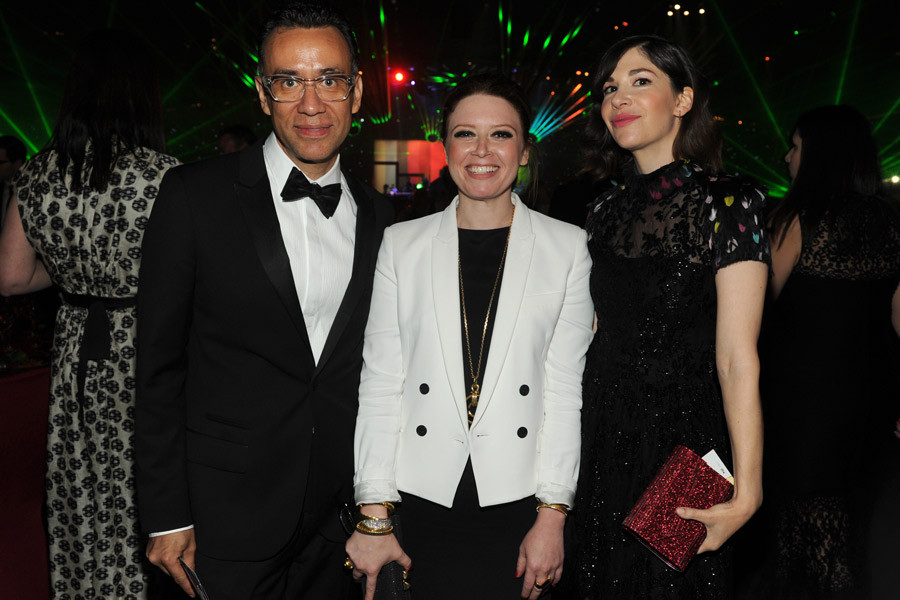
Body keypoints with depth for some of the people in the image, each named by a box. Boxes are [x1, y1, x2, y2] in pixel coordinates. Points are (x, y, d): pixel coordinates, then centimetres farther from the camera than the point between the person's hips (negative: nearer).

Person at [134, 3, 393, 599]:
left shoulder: (378, 215, 3)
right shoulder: (195, 195, -9)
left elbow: (373, 365, 9)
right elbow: (159, 365, -6)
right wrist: (166, 516, -7)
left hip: (339, 516, 4)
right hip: (226, 517, -3)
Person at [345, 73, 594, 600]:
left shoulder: (567, 247, 2)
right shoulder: (402, 244, 3)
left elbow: (565, 388, -1)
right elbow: (379, 383, 1)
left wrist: (553, 515, -6)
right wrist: (373, 516, -2)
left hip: (518, 499, 0)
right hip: (426, 497, 1)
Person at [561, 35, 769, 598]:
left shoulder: (726, 203, -13)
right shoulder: (606, 208, 5)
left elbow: (738, 359, -18)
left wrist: (746, 493, -23)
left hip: (683, 440, -5)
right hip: (604, 439, 5)